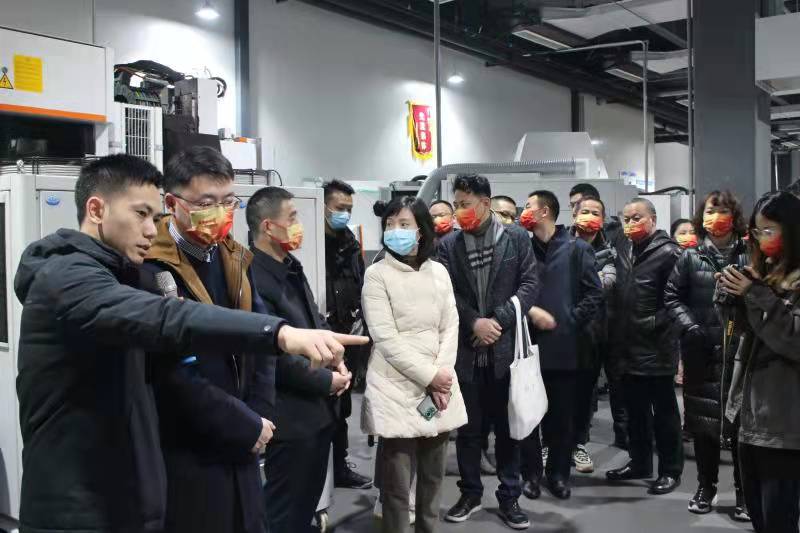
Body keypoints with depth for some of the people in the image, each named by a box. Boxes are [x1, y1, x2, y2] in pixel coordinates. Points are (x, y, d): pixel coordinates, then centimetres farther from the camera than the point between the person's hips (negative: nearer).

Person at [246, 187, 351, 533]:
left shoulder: (292, 267, 9)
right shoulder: (254, 277, -22)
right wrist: (325, 381, -14)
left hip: (319, 408, 9)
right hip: (291, 415, -9)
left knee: (308, 503, 22)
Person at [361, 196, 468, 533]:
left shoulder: (438, 271, 8)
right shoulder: (377, 275, -4)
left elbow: (450, 327, 6)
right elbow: (386, 339, -11)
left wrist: (442, 374, -8)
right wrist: (429, 375, -13)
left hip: (439, 385, 4)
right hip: (397, 389, -4)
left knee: (433, 476, 13)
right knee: (397, 483, 0)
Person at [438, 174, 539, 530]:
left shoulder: (516, 238, 1)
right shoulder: (448, 245, 4)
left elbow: (530, 285, -4)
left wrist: (498, 320, -13)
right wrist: (474, 323, -14)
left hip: (505, 345, -1)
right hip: (465, 348, 1)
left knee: (507, 425, 9)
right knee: (468, 426, 10)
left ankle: (509, 497, 22)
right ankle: (470, 494, 26)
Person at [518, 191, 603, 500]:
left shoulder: (577, 249, 1)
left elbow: (595, 295, -2)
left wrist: (569, 322, -9)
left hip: (565, 346, -1)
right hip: (529, 344, 1)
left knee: (563, 415, 8)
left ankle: (559, 473, 22)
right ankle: (531, 472, 20)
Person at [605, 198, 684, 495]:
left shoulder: (667, 252, -11)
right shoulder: (624, 251, 12)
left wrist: (655, 323, -16)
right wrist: (619, 332, 11)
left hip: (656, 348, -7)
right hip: (629, 346, 7)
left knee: (664, 412, 5)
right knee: (635, 410, 17)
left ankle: (670, 470, 17)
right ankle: (639, 463, 30)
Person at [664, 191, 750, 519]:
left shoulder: (749, 256, 1)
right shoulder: (690, 258, 6)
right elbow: (672, 297, 7)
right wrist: (690, 327, -6)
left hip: (741, 350, -1)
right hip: (701, 351, 2)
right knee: (703, 420, 9)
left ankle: (744, 491, 16)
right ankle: (706, 486, 24)